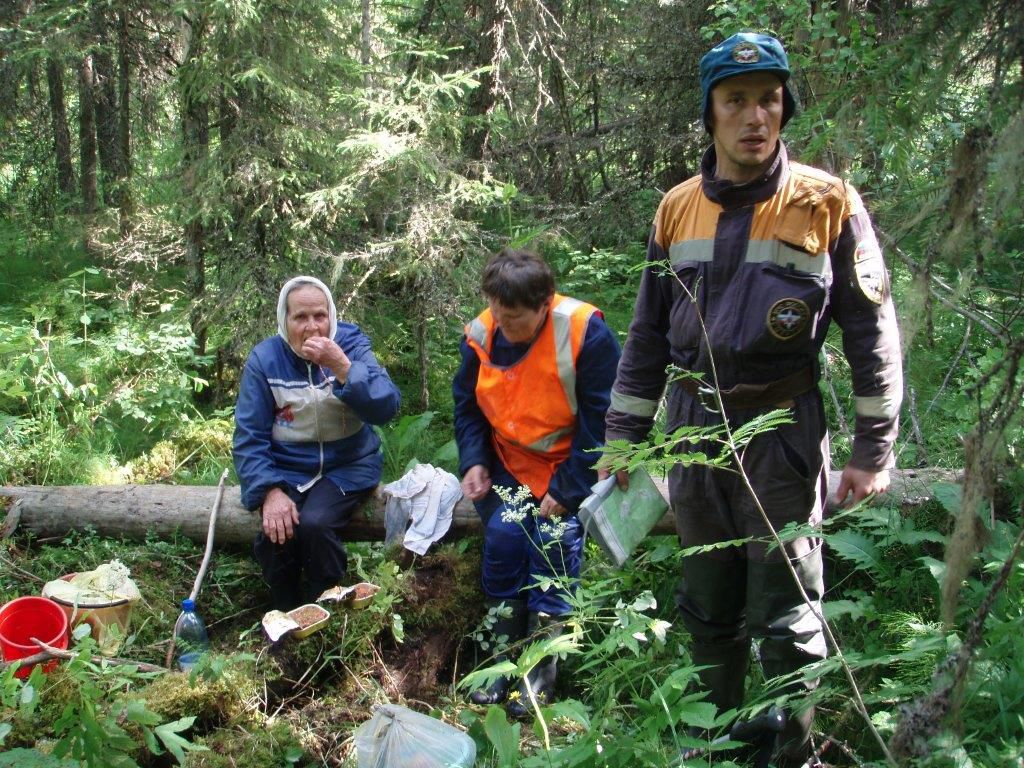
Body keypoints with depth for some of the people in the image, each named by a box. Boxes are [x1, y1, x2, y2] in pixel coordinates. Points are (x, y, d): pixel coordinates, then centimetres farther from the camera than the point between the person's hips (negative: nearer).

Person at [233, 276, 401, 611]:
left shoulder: (351, 344, -6)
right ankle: (287, 615, 2)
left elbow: (385, 408, -19)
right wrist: (270, 491, -21)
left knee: (314, 523, -29)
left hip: (347, 463, -1)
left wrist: (342, 366, -31)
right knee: (276, 531, -25)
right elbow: (249, 436, -6)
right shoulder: (264, 358, -4)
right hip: (286, 467, 1)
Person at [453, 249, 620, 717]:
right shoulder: (481, 335, -5)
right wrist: (473, 462, -6)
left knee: (555, 537, -24)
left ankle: (542, 668, -8)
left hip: (572, 463, -3)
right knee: (504, 533, -20)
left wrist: (566, 490, -18)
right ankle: (506, 655, -3)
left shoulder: (584, 332, -19)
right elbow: (467, 405, 11)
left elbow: (601, 419, -15)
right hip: (507, 463, 4)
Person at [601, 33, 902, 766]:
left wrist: (873, 449, -6)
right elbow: (648, 333, 10)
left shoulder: (828, 204, -8)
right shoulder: (677, 209, 4)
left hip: (781, 434, -4)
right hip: (694, 429, 4)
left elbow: (873, 334, -5)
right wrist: (623, 433, 10)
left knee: (786, 613, 5)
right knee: (709, 605, 17)